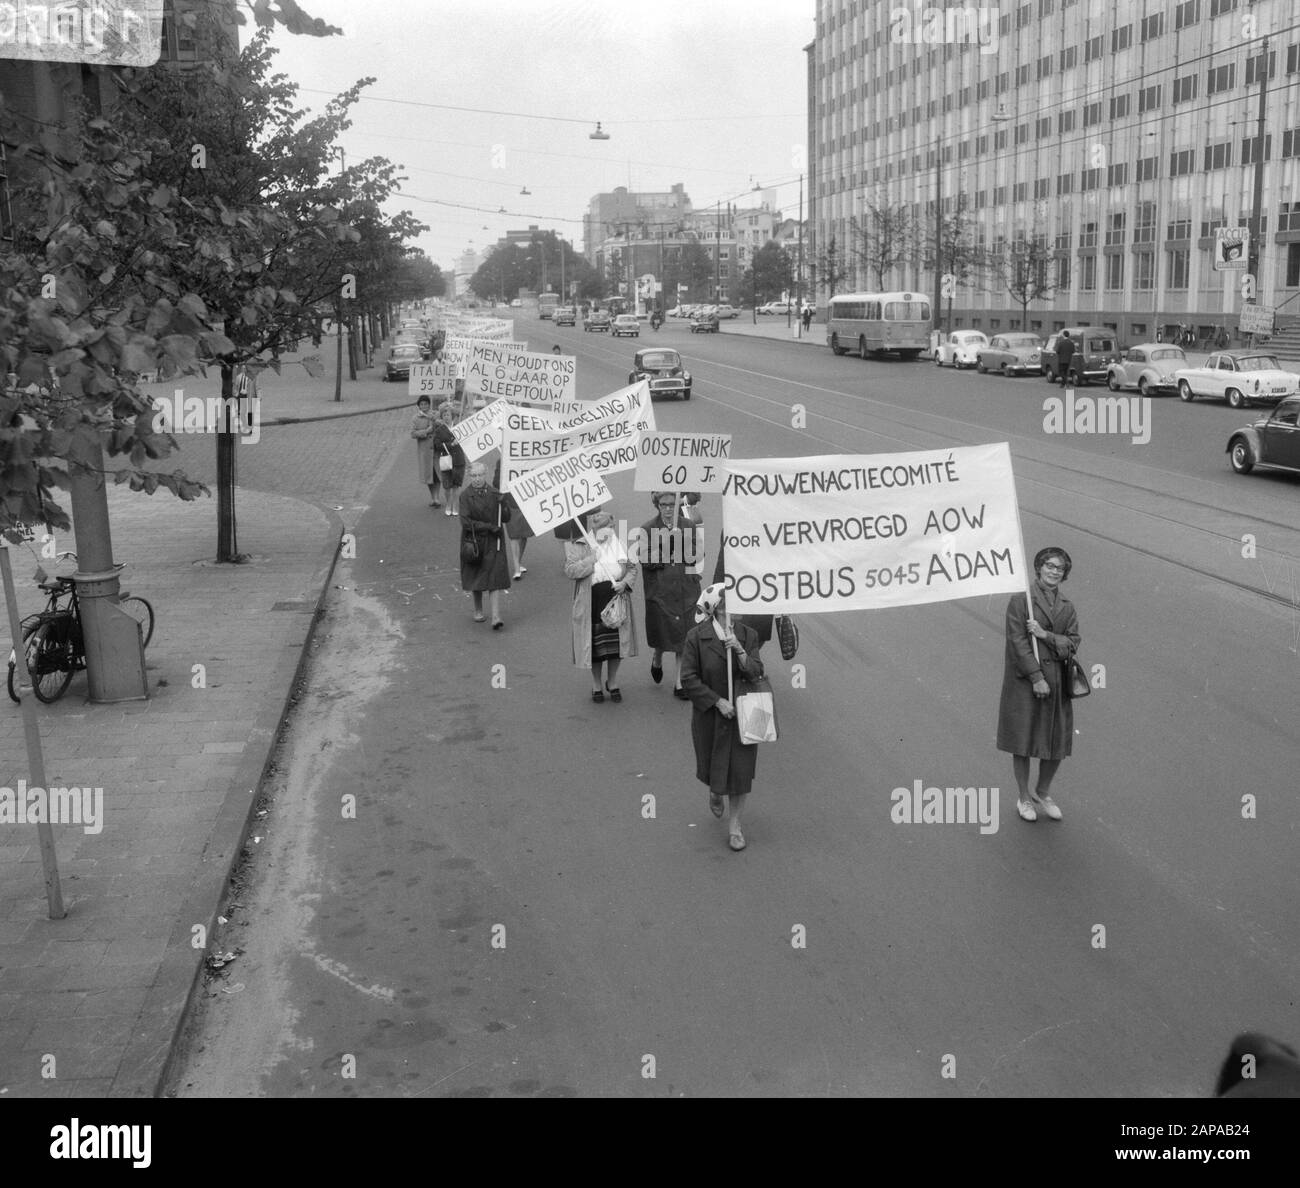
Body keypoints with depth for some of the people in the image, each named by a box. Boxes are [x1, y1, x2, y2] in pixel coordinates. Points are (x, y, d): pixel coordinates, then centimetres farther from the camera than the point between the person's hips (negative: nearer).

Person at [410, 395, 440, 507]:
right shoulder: (415, 419, 2)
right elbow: (413, 434, -8)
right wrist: (426, 431, -17)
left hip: (436, 448, 0)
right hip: (424, 449, 0)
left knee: (438, 473, -6)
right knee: (428, 474, 7)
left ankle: (436, 498, -2)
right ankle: (432, 497, 24)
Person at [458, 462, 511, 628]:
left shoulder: (495, 494, 2)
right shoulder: (465, 496, -5)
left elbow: (506, 519, 2)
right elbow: (465, 522, -13)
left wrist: (502, 504, -16)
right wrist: (489, 526, -16)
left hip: (493, 542, 1)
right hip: (473, 541, -1)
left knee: (495, 578, -8)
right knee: (475, 577, 11)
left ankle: (496, 617, -12)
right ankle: (478, 611, 31)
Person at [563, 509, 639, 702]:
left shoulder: (621, 545, 6)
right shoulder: (579, 547, -3)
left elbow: (634, 567, 9)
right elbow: (569, 570, -13)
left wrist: (625, 582, -9)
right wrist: (592, 559, -19)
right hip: (592, 603, -3)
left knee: (616, 643, 7)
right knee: (595, 644, 4)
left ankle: (612, 682, 26)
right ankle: (596, 684, 23)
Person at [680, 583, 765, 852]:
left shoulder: (747, 635, -4)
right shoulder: (697, 637, -13)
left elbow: (757, 673, -9)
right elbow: (689, 678, -12)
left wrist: (740, 651, -25)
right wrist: (718, 701, -17)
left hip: (743, 713, 2)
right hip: (710, 715, -1)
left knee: (740, 769, 3)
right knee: (712, 765, 14)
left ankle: (734, 825, 19)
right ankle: (714, 793, 51)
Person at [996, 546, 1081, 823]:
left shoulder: (1067, 607, 9)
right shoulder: (1021, 599, -7)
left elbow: (1072, 643, 2)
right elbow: (1017, 641, -12)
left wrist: (1045, 634, -16)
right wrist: (1037, 678, -16)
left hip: (1056, 679, 4)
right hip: (1025, 679, -4)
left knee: (1057, 742, 8)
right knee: (1022, 741, 4)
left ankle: (1042, 793, 29)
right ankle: (1024, 798, 20)